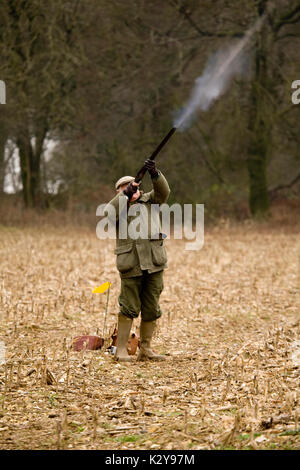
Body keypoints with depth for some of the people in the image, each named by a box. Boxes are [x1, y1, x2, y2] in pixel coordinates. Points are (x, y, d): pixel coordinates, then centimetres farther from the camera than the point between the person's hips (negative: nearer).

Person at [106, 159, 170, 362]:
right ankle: (121, 350, 2)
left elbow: (163, 192, 0)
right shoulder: (118, 206, 8)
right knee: (129, 308, -4)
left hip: (154, 263, 3)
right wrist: (125, 195, -19)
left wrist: (155, 174, -17)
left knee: (151, 309, 7)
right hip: (131, 265, -3)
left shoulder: (148, 200, 16)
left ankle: (145, 349, 16)